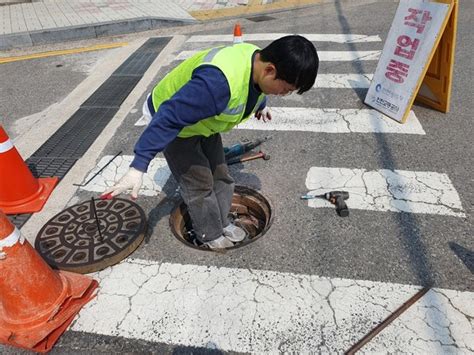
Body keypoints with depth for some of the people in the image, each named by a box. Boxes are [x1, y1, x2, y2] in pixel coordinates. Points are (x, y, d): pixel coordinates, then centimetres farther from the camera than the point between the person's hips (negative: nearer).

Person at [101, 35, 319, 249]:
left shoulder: (260, 61, -15)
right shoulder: (218, 82, -45)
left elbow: (255, 91, 12)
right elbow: (169, 119, -43)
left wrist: (260, 106, 34)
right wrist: (138, 167, -42)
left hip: (203, 119, 8)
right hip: (175, 120, -8)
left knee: (220, 174, 12)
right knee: (199, 182, -1)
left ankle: (222, 223, 33)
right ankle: (210, 235, 22)